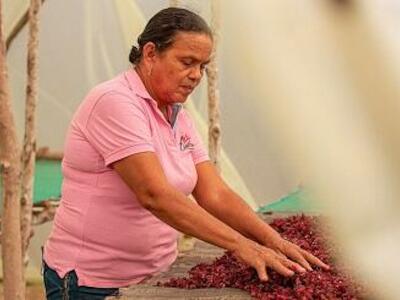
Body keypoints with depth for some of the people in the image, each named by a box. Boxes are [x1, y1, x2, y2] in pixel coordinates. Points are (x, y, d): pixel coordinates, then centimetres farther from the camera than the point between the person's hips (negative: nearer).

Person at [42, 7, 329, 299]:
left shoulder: (180, 118, 7)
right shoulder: (114, 102, -18)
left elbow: (216, 195, 0)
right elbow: (154, 195, -28)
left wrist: (274, 241, -16)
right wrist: (240, 244, -32)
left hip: (156, 275, 7)